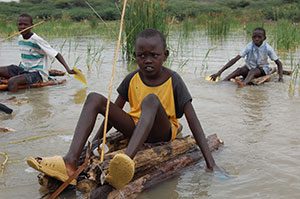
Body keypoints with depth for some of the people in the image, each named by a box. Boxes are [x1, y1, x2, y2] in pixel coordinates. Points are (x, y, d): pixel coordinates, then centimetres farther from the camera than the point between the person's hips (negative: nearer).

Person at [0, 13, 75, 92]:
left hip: (38, 74, -8)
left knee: (12, 81, -33)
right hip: (24, 70, 8)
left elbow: (57, 54, -18)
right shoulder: (20, 38, 7)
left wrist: (68, 69, -29)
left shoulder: (37, 40, -16)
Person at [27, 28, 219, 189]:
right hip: (135, 127, 4)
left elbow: (193, 121, -15)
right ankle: (71, 161, -34)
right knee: (94, 98, -16)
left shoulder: (173, 80, -13)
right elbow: (113, 111, 6)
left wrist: (210, 162, -21)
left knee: (151, 99, -36)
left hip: (161, 131, -4)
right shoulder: (132, 79, -1)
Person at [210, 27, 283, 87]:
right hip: (249, 67, 2)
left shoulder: (267, 48, -15)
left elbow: (278, 63, -7)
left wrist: (280, 77, -23)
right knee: (239, 70, -30)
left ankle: (244, 83, -66)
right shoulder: (249, 47, -14)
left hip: (262, 69, -2)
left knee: (253, 71, -36)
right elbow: (235, 59, -21)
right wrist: (219, 72, -29)